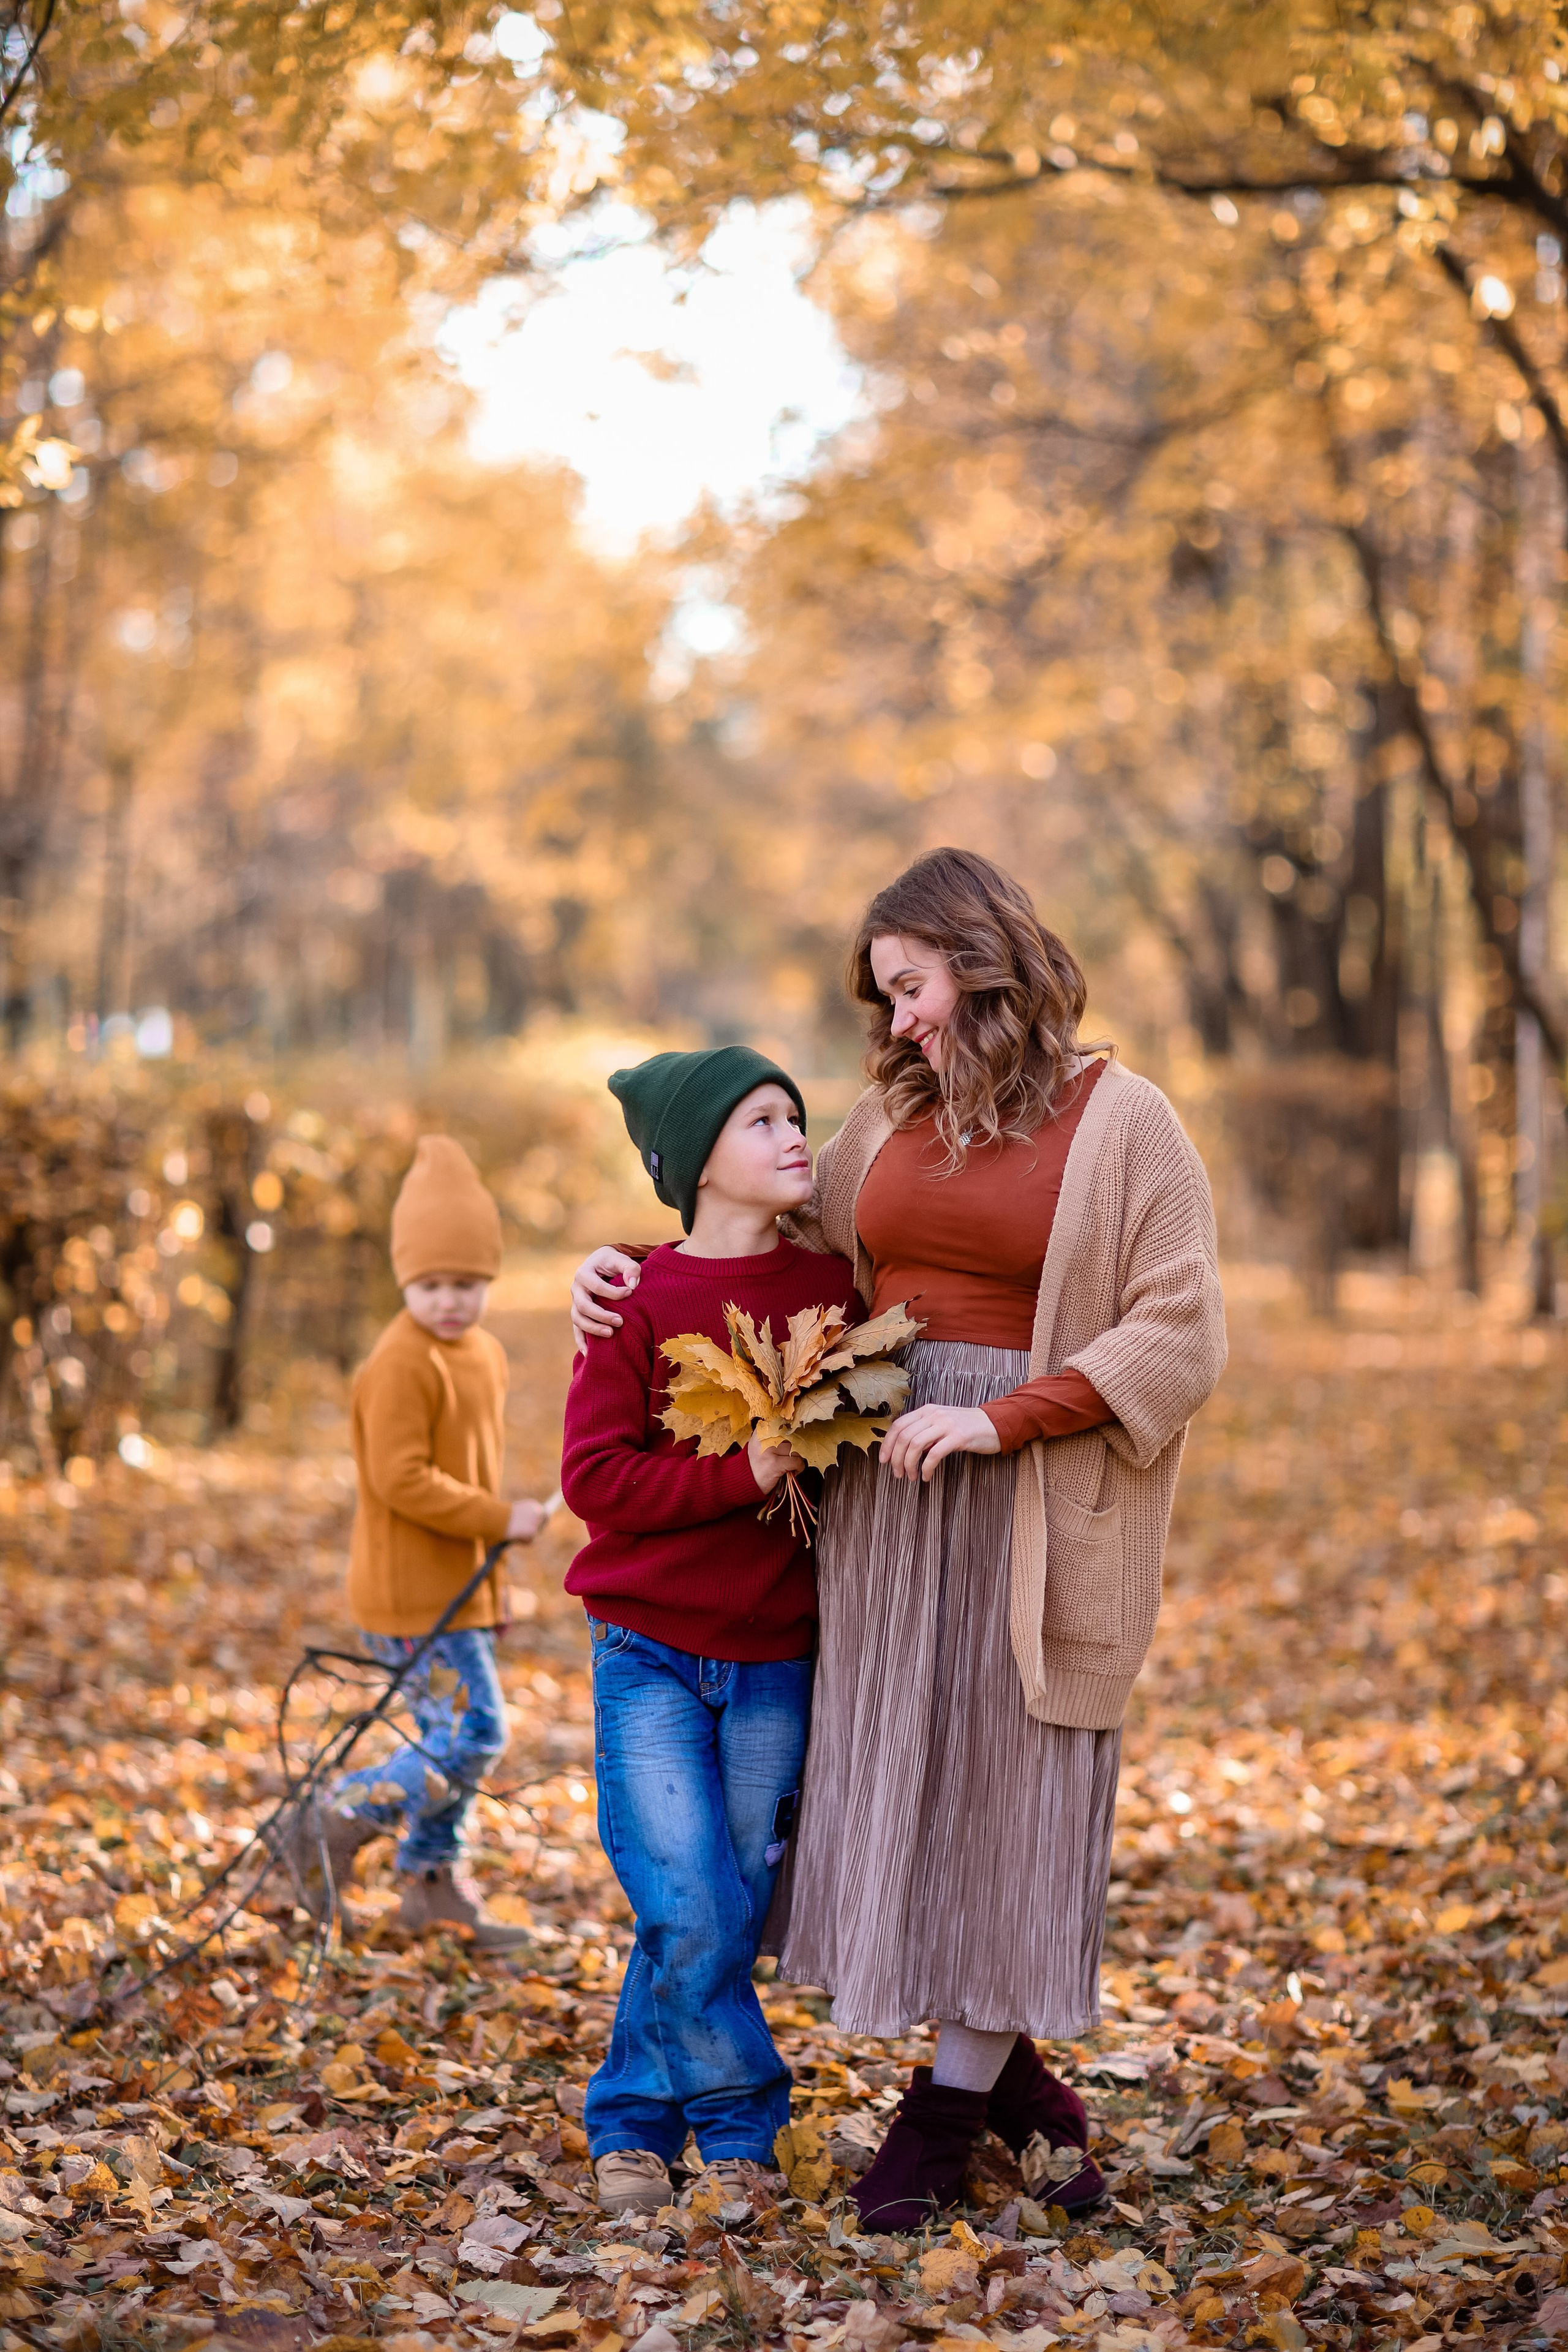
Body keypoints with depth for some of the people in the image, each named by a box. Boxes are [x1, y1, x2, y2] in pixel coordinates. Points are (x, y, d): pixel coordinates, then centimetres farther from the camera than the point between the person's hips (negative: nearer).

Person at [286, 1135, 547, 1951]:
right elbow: (400, 1479, -24)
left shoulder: (485, 1354, 11)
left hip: (463, 1583, 9)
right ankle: (339, 1824, 1)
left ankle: (433, 1881, 27)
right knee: (472, 1735, -11)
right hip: (414, 1591, -9)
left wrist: (496, 1526, 18)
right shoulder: (401, 1364, -19)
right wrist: (500, 1519, -21)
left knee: (453, 1735, 15)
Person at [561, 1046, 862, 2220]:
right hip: (652, 1650, -3)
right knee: (688, 1914, -10)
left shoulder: (834, 1289, 4)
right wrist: (742, 1472, -21)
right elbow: (596, 1474, -12)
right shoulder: (641, 1301, -6)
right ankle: (742, 2124, 10)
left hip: (776, 1657, 4)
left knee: (731, 1919, 6)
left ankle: (632, 2127, 21)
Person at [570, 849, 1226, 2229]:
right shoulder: (893, 1118, 12)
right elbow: (790, 1249, 26)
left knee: (1007, 1783, 1)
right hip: (887, 1484, 5)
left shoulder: (1123, 1122, -4)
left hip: (1036, 1501, -5)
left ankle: (954, 2103, 12)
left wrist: (1001, 1419, -17)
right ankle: (1016, 2084, 18)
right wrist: (639, 1264, 11)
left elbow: (1180, 1336, -10)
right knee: (898, 1777, 5)